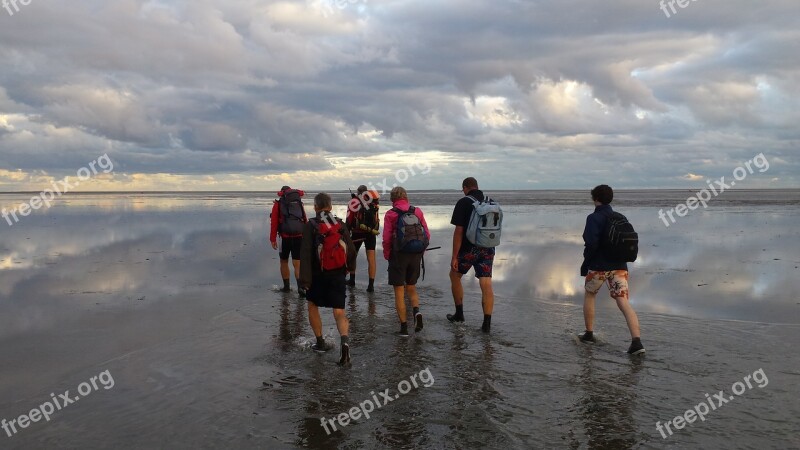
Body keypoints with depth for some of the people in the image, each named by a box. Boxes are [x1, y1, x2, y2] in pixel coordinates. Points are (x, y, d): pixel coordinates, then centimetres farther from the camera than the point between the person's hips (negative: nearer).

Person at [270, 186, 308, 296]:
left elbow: (274, 222, -2)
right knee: (297, 263, 2)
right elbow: (305, 221, 8)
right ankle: (300, 286, -15)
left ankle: (286, 286, 21)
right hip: (299, 237, 2)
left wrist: (273, 239, 1)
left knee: (284, 261, 16)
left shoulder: (278, 204, 3)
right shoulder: (299, 203, 11)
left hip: (285, 237, -2)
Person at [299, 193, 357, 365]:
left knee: (313, 306, 21)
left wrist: (305, 279, -12)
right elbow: (351, 250, 8)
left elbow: (306, 254, -14)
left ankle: (320, 342, 23)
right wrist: (349, 267, 26)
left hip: (318, 275, -2)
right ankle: (344, 340, -22)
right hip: (338, 275, 2)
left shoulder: (310, 226, -8)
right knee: (339, 312, 3)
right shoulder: (341, 225, 3)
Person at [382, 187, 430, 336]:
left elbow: (387, 238, -10)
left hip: (399, 255, -3)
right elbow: (427, 235, 3)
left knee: (399, 292, 6)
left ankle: (404, 326, 7)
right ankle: (416, 311, -5)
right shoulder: (417, 212, 3)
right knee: (411, 287, 20)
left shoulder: (390, 214, -6)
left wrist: (387, 255, 5)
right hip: (416, 255, 3)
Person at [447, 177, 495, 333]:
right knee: (486, 285, 2)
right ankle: (487, 324, 0)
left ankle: (459, 314, 24)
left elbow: (459, 231, -14)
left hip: (468, 249, -4)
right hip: (488, 249, 4)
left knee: (455, 276, 18)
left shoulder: (463, 202, -10)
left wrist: (454, 256, -13)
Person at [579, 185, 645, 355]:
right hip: (619, 266, 5)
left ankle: (589, 333, 26)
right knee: (624, 302, -3)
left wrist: (585, 264, -8)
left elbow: (592, 244, -20)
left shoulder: (594, 218, -9)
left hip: (599, 266, -5)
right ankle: (636, 341, -17)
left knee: (589, 296, 19)